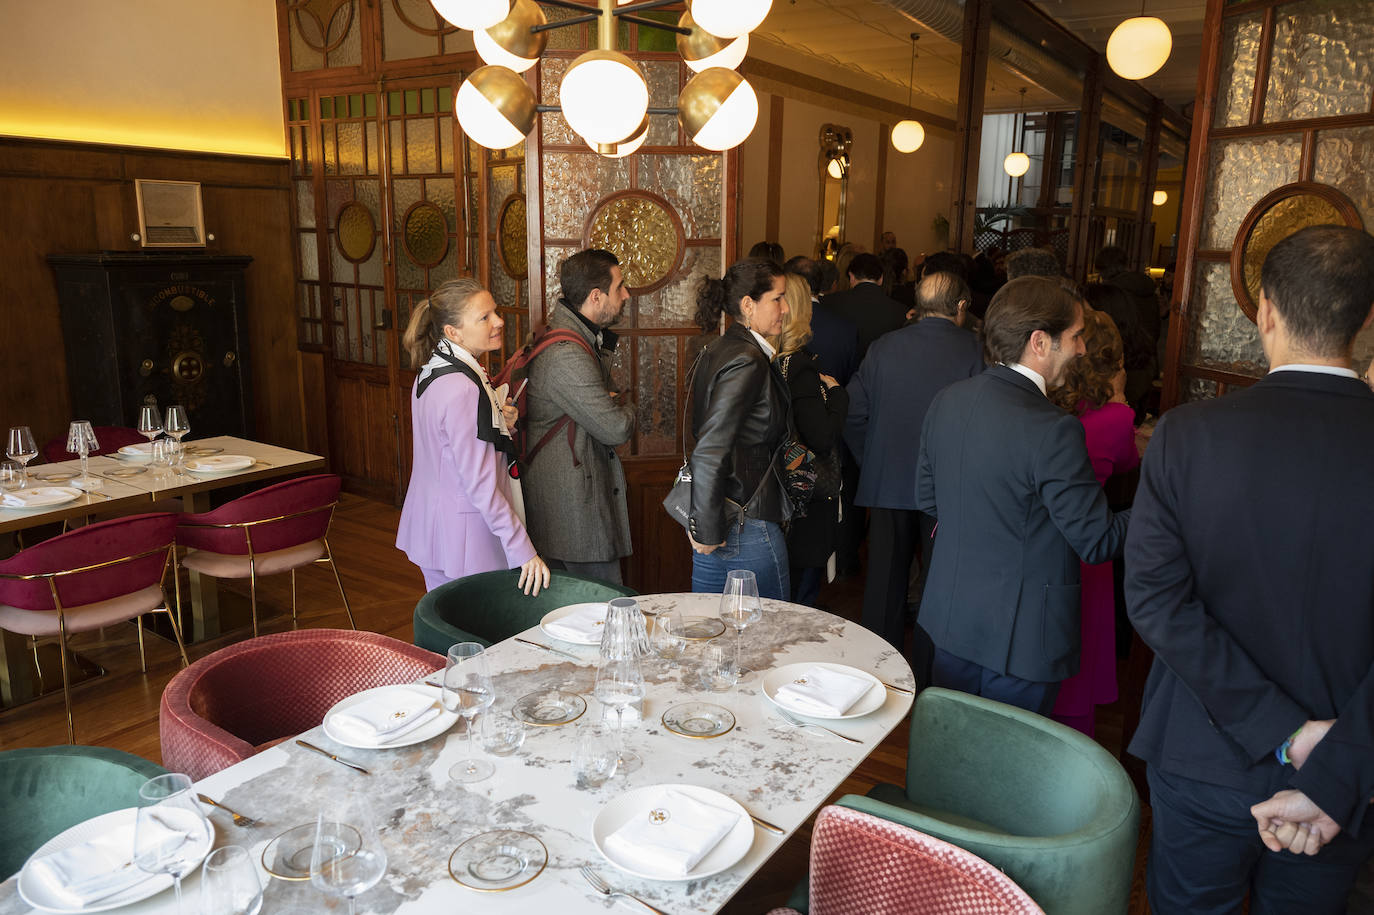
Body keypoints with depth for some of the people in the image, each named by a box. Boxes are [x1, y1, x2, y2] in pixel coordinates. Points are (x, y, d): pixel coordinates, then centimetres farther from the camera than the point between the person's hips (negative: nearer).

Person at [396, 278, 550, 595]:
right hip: (462, 534, -10)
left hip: (430, 522, 10)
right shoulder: (462, 388, -24)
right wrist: (523, 551, -22)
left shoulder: (432, 371, 6)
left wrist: (497, 422, 1)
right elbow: (480, 484, -25)